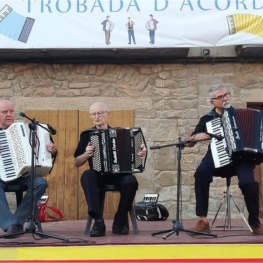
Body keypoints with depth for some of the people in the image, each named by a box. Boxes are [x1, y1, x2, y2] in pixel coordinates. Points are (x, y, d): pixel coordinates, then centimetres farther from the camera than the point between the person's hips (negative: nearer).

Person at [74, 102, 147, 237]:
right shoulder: (87, 135, 8)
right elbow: (76, 163, 9)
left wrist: (141, 152, -9)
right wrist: (86, 154, -12)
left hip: (119, 174, 0)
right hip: (98, 175, 0)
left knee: (131, 181, -32)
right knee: (87, 176, -33)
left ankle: (120, 222, -12)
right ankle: (98, 221, -33)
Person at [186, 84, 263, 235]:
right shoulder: (207, 119, 10)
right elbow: (189, 143, 12)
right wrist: (196, 137, -9)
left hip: (241, 158, 0)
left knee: (248, 182, -31)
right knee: (202, 173, -34)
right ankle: (203, 220, -27)